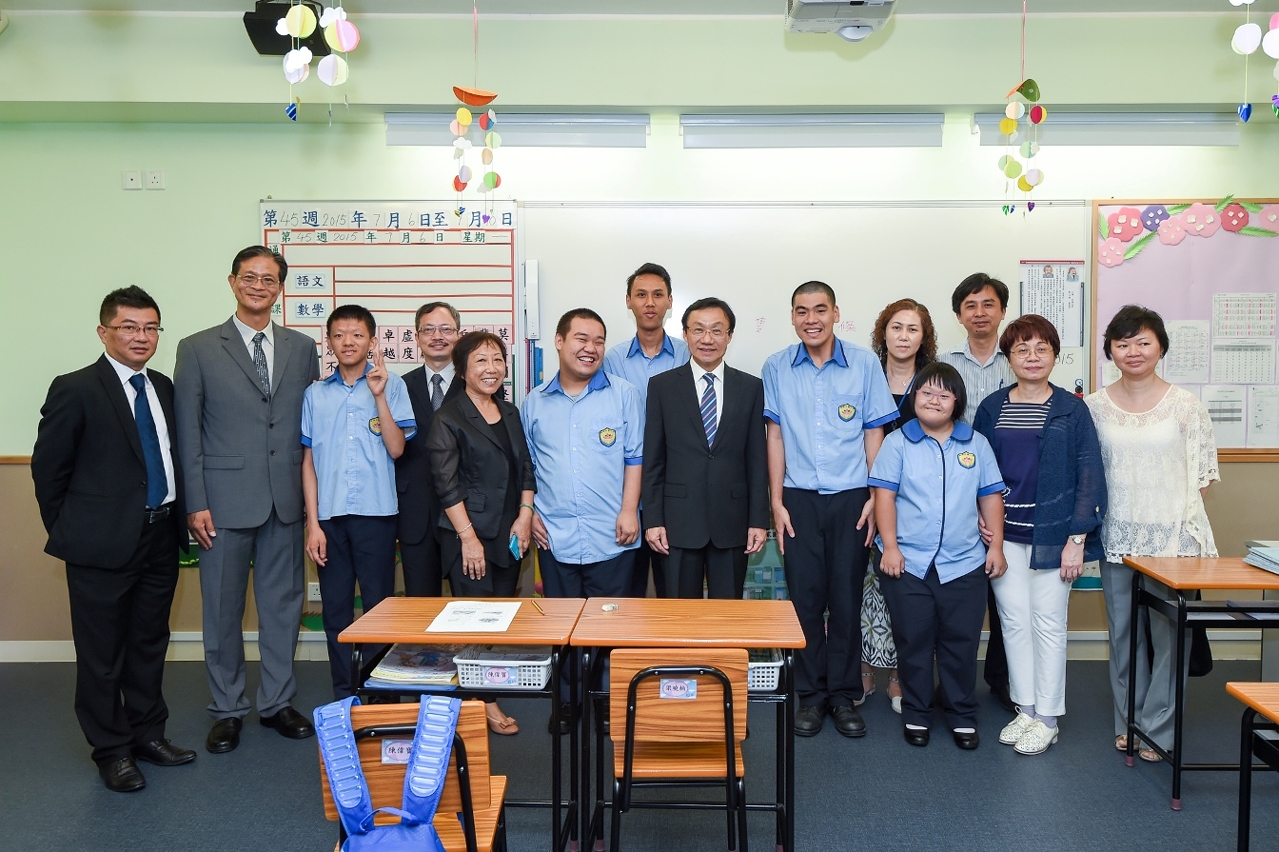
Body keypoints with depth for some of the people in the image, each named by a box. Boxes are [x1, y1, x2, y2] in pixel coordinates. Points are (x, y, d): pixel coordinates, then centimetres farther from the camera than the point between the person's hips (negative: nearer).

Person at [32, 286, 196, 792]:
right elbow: (47, 469, -6)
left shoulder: (163, 388, 8)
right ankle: (111, 751, 22)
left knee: (150, 644, 17)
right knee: (102, 654, 7)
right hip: (102, 543, -6)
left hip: (159, 538, 6)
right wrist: (67, 532, -2)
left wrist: (175, 518, 6)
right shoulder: (75, 390, -10)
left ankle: (148, 734, 32)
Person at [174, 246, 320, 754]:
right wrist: (195, 503, -7)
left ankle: (277, 703, 26)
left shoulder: (302, 349, 8)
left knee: (283, 606, 11)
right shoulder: (198, 349, 1)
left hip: (286, 501, 3)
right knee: (223, 611, 8)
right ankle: (227, 710, 24)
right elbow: (188, 434, -2)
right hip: (225, 500, -2)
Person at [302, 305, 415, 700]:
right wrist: (313, 523, 2)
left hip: (376, 513, -2)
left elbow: (396, 449, -8)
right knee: (335, 611, 9)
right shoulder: (315, 394, 8)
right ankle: (343, 695, 22)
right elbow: (308, 461, 8)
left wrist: (379, 395, -16)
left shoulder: (392, 385, 1)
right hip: (330, 516, 3)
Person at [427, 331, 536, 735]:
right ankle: (485, 702, 10)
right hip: (468, 535, -5)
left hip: (509, 535, 6)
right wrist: (468, 536, -13)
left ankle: (491, 693, 19)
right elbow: (446, 484, -10)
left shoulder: (511, 414, 12)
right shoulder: (448, 418, -5)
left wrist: (525, 516, 0)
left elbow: (526, 469, 13)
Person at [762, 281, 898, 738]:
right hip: (799, 499, 1)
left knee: (846, 598, 4)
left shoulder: (864, 363, 1)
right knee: (806, 597, 4)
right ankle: (811, 695, 18)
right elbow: (775, 435, 5)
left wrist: (875, 497, -3)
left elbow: (874, 433, 3)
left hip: (851, 498, 0)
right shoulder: (777, 367, 2)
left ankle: (844, 695, 18)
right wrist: (776, 501, 1)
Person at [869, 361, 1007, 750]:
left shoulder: (976, 444, 8)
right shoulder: (897, 443, 1)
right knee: (914, 642, 7)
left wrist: (996, 546, 5)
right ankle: (915, 714, 21)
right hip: (908, 564, -1)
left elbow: (990, 497, 10)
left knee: (961, 643, 8)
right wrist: (890, 546, -11)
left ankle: (962, 715, 23)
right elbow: (884, 495, -4)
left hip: (964, 563, 2)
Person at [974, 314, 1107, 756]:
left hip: (1051, 533, -3)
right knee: (1014, 620, 8)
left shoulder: (1071, 409, -2)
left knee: (1048, 623, 3)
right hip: (1005, 533, 3)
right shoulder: (991, 408, 6)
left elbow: (1089, 475, -4)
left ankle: (1047, 718, 15)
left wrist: (1078, 538, -10)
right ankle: (1025, 709, 22)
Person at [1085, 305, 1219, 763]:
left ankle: (1158, 729, 16)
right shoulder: (1094, 407, 3)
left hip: (1174, 535, -2)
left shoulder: (1187, 405, -2)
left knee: (1168, 633, 2)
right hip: (1118, 537, 2)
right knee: (1124, 632, 11)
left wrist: (1178, 516, -8)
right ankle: (1129, 721, 25)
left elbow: (1202, 474, 0)